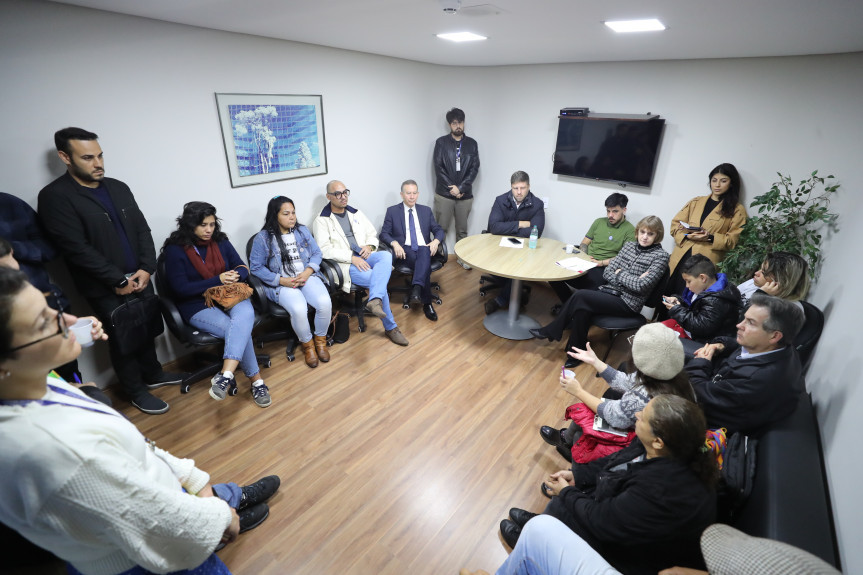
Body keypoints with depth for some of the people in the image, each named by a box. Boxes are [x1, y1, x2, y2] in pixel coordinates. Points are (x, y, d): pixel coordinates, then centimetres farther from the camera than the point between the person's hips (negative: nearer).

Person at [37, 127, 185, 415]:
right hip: (106, 288, -5)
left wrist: (146, 268, -5)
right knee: (123, 340, 7)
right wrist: (118, 280, -15)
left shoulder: (118, 188, 7)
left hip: (139, 278, 5)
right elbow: (76, 249, -16)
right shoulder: (55, 196, -11)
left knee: (148, 329, 16)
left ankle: (152, 374, 38)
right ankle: (135, 391, 25)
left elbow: (142, 229, 7)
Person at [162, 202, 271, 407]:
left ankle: (225, 376, -43)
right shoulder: (175, 250, -3)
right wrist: (218, 280, -16)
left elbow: (242, 268, 10)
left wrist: (235, 276, -14)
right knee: (242, 330, -29)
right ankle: (256, 381, -18)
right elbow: (181, 289, -9)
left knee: (245, 315, -34)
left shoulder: (221, 242, 10)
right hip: (198, 307, -3)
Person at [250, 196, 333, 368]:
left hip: (307, 277, 3)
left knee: (325, 302, -26)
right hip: (281, 283, -3)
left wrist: (307, 273, -10)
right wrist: (282, 280, -13)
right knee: (299, 309, -33)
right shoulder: (263, 238, -1)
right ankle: (307, 344, -2)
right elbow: (256, 267, -2)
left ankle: (320, 340, 2)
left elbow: (316, 253, 10)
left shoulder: (302, 230, 11)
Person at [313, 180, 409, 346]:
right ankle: (391, 327, -15)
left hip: (364, 257, 5)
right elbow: (324, 249, -10)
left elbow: (372, 233, 23)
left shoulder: (355, 213, 19)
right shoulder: (322, 221, 2)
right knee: (378, 280, -27)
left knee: (386, 255, -30)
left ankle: (375, 300, -46)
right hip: (345, 264, -5)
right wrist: (352, 257, -19)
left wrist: (369, 246, -2)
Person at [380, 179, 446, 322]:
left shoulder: (426, 210, 20)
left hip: (424, 248, 2)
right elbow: (384, 234, 5)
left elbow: (439, 230, 17)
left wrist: (436, 241, -7)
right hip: (405, 250, -2)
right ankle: (427, 303, -28)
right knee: (425, 266, -33)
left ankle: (416, 288, -52)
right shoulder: (392, 211, 12)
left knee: (424, 253, -37)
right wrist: (395, 243, -17)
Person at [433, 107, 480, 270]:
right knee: (441, 229, 1)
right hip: (444, 194, -2)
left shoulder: (472, 144, 8)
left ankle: (462, 257, 22)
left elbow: (474, 168, 1)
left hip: (465, 194, 2)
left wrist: (460, 188, -10)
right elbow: (438, 167, -4)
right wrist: (451, 188, -11)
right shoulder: (441, 142, 2)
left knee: (462, 230, 10)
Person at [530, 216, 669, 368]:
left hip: (628, 303, -5)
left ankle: (551, 331, -8)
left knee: (580, 296, -23)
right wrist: (630, 280, -9)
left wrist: (620, 273, -4)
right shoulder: (629, 246, 12)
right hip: (610, 291, 6)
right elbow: (607, 272, 6)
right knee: (583, 309, -25)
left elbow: (640, 286, -17)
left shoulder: (661, 256, -6)